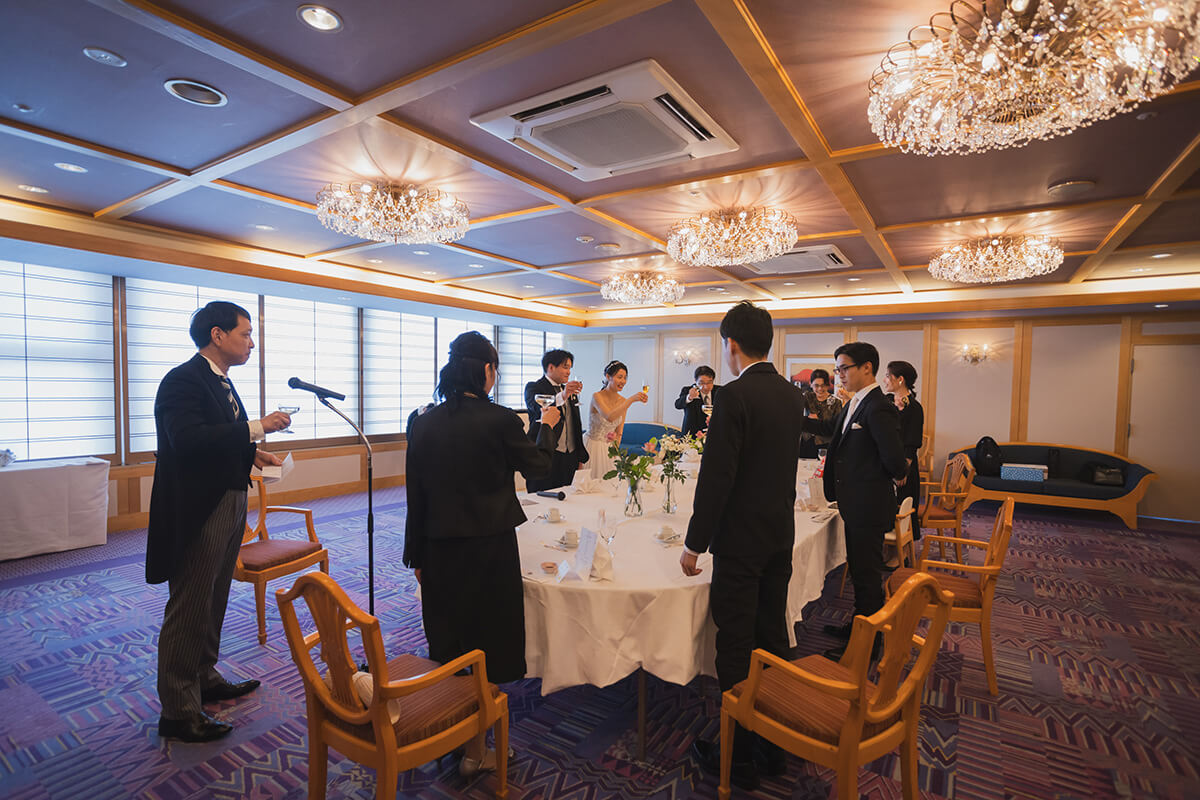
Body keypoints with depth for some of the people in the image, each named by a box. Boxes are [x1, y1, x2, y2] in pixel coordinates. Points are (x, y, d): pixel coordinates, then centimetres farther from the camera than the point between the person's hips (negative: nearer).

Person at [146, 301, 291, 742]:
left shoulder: (220, 382, 14)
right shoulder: (183, 380, -16)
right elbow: (188, 439, -30)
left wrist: (252, 453, 7)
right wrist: (256, 428, -28)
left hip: (228, 505, 10)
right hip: (198, 512, -10)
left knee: (213, 602, 21)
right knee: (188, 611, 2)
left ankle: (204, 680, 37)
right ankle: (178, 711, 16)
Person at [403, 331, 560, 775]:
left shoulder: (423, 422, -3)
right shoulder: (501, 419, -16)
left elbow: (416, 495, 2)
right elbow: (537, 466, 2)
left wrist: (417, 555, 13)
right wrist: (547, 426, 20)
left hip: (439, 548, 5)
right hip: (490, 547, -4)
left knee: (446, 645, 21)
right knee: (486, 646, 12)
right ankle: (475, 750, 29)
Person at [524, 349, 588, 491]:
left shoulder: (570, 391, 19)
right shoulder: (533, 387, -1)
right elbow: (538, 409, -23)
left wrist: (580, 458, 17)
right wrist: (562, 396, -39)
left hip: (570, 457, 6)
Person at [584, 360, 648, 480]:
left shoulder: (622, 401, 2)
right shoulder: (597, 396, -16)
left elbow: (619, 432, 9)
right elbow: (609, 417, -35)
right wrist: (631, 399, -38)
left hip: (609, 449, 6)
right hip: (593, 447, -5)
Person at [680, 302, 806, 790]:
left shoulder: (735, 395, -19)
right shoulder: (791, 394, 6)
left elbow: (717, 477, -21)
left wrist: (695, 544, -13)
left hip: (741, 539, -8)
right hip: (782, 534, 8)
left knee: (736, 649, 6)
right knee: (772, 639, 20)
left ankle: (738, 755, 22)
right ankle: (775, 741, 36)